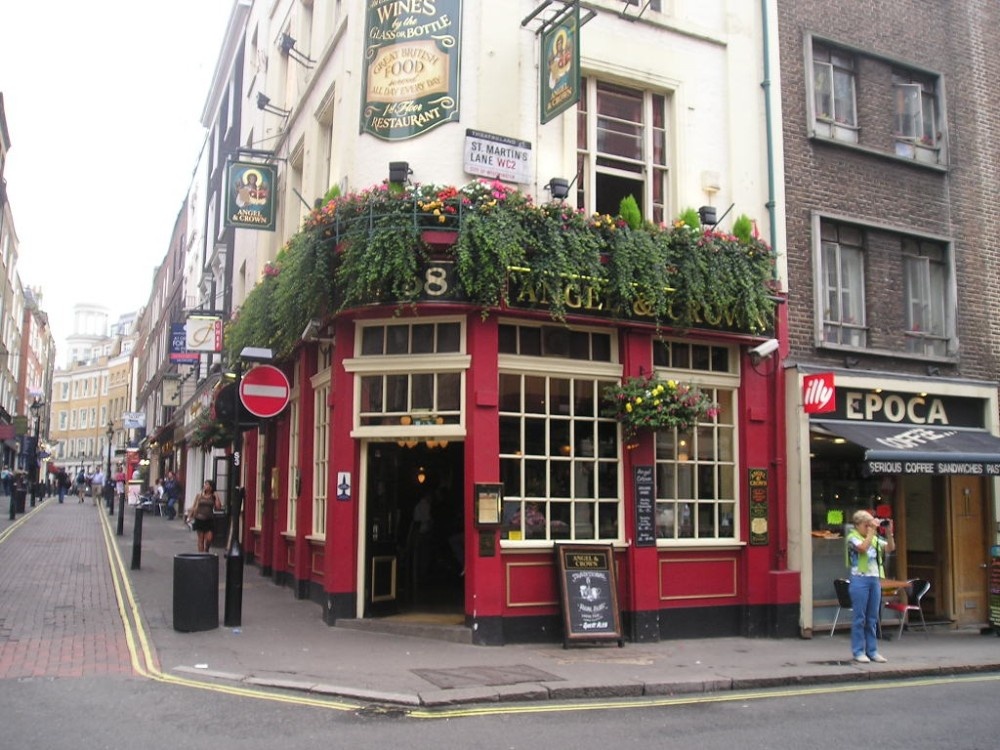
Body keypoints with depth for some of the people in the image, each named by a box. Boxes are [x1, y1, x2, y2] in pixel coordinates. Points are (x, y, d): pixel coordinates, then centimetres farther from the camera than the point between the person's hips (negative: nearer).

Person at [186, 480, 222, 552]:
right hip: (200, 519, 0)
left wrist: (216, 497, -8)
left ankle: (206, 551, 19)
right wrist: (189, 516, -1)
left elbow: (218, 507, -7)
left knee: (209, 539, -6)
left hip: (209, 520, 0)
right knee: (201, 539, 5)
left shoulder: (213, 497, 2)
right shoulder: (199, 495, 2)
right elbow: (193, 507, 6)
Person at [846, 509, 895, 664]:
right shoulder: (852, 537, -3)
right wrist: (872, 531, -17)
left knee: (873, 618, 9)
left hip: (875, 579, 6)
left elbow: (890, 548, 7)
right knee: (860, 618, -2)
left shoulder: (875, 539, 14)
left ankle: (872, 651, 15)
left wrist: (889, 532, -4)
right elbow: (862, 547, -21)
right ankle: (858, 651, 3)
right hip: (860, 579, -5)